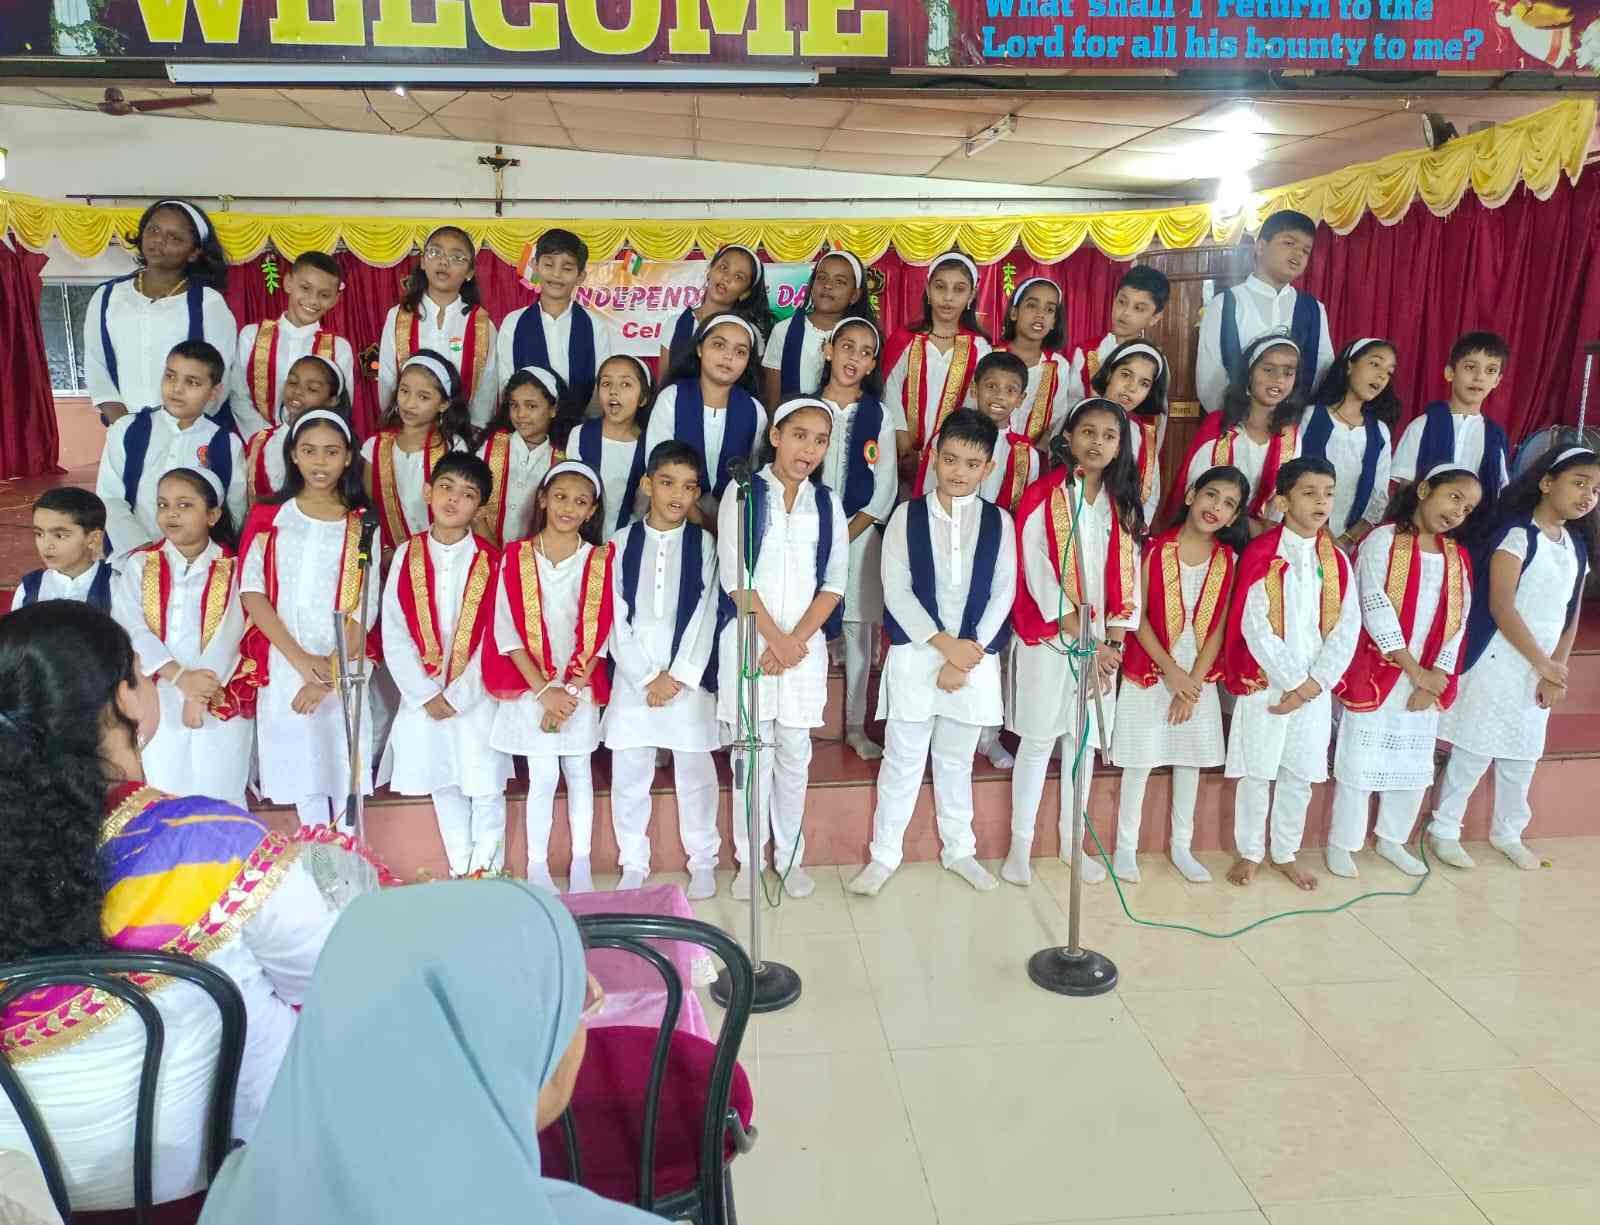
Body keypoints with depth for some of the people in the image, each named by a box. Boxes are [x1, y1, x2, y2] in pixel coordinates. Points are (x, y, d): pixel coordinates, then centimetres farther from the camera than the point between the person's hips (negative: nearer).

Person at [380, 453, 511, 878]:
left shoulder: (491, 561, -6)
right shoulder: (407, 555, -1)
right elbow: (394, 633, -2)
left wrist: (457, 696, -12)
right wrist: (426, 695, -9)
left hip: (476, 695, -2)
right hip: (422, 695, 2)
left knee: (485, 786, 3)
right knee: (443, 786, 12)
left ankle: (487, 870, 18)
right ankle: (459, 870, 25)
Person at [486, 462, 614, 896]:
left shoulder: (600, 560, -1)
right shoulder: (516, 556, -3)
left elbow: (599, 634, -2)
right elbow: (508, 631, -6)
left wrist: (573, 689, -10)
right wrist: (544, 690, -12)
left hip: (581, 686, 1)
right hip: (531, 686, -1)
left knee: (579, 772, 9)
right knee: (543, 777, 0)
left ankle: (581, 864, 20)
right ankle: (537, 867, 13)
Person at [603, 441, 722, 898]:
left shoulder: (705, 544, 2)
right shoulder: (622, 543, 3)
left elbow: (704, 616, -3)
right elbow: (617, 620, -1)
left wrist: (678, 677, -11)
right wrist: (647, 678, -9)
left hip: (689, 677, -1)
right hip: (634, 676, 1)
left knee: (694, 772, 7)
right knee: (629, 775, 7)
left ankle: (703, 861, 21)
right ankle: (633, 864, 21)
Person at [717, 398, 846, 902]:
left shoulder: (827, 503, 9)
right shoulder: (743, 493, 0)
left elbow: (835, 581, 3)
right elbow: (734, 576, -7)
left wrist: (795, 639, -8)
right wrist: (774, 638, -11)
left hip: (805, 643, 2)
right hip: (749, 640, -2)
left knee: (794, 753, 8)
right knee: (751, 750, 2)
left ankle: (790, 855, 21)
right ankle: (749, 858, 13)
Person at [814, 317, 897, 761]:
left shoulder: (878, 416, 4)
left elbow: (885, 490, 2)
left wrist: (846, 534, -10)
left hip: (859, 536, 1)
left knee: (858, 631, 4)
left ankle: (856, 726, 17)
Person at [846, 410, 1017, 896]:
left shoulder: (998, 522, 3)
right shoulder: (907, 516, -1)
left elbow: (1002, 596, 0)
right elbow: (896, 592, -7)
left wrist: (967, 656, -9)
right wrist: (945, 645, -14)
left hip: (976, 656, 1)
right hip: (915, 653, -1)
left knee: (956, 760, 14)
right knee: (903, 759, 5)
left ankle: (958, 849, 30)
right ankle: (884, 854, 17)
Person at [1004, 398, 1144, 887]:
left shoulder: (1123, 505, 8)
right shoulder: (1042, 496, -7)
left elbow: (1127, 577, 5)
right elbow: (1039, 574, -12)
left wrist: (1113, 643, -5)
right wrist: (1082, 639, -15)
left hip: (1102, 642, 4)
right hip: (1049, 639, -4)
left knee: (1084, 740, 11)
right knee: (1039, 739, 1)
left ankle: (1071, 841, 24)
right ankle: (1020, 843, 13)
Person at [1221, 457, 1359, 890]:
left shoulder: (1337, 561, 6)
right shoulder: (1260, 554, -9)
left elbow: (1346, 629, 2)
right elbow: (1253, 627, -13)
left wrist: (1315, 682, -9)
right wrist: (1291, 681, -14)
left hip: (1315, 686, 4)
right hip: (1265, 683, -4)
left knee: (1301, 773, 11)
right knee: (1257, 770, 4)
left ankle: (1285, 853, 27)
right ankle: (1248, 852, 20)